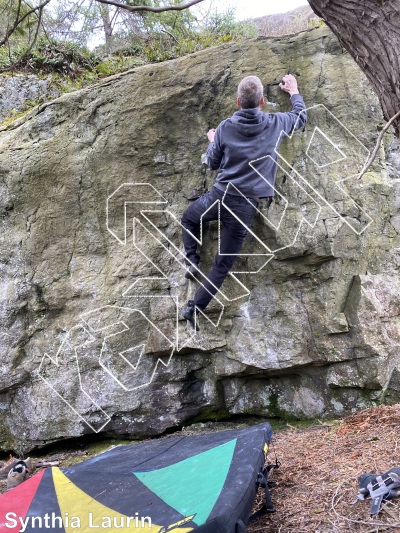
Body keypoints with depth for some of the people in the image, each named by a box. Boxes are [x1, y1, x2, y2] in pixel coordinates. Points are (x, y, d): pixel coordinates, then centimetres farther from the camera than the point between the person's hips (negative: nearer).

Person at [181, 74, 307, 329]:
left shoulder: (226, 127, -2)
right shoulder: (275, 123, -1)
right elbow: (301, 116, 21)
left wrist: (212, 141, 30)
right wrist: (294, 91, 38)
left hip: (220, 196, 0)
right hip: (247, 206, 0)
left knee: (188, 219, 33)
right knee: (223, 265, 8)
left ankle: (192, 263, 16)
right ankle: (195, 308, 5)